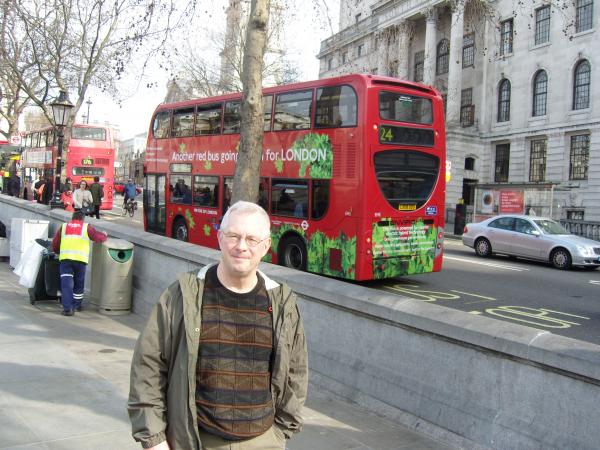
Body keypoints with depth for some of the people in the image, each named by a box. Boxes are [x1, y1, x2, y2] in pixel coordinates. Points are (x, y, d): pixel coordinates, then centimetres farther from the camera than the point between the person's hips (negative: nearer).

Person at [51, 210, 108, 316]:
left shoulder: (64, 226, 18)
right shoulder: (86, 227, 11)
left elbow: (54, 244, 20)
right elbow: (99, 237, 4)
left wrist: (58, 251, 39)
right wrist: (105, 236, 26)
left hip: (65, 258, 1)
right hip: (80, 259, -1)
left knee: (66, 283, 1)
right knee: (79, 283, 16)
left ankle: (67, 308, -8)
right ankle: (76, 305, 27)